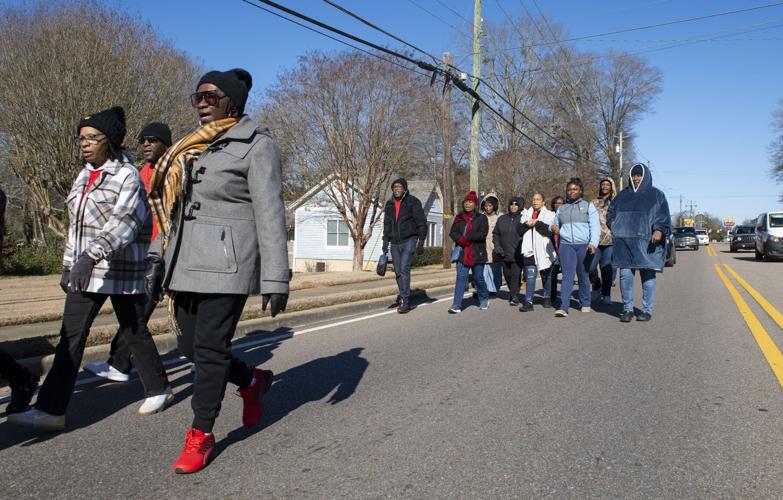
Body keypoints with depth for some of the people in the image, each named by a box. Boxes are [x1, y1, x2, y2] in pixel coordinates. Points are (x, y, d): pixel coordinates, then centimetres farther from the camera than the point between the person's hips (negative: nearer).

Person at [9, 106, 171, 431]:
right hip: (86, 269, 7)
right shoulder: (85, 175, 13)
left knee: (133, 332, 2)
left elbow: (123, 221, -27)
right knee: (71, 336, 6)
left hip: (122, 270, -7)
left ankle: (158, 389, 19)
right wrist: (69, 265, 19)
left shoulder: (127, 176, -11)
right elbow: (76, 225, 20)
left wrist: (92, 255, -39)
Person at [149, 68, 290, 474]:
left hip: (226, 262, -8)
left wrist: (275, 278, -16)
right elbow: (173, 209, 21)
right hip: (186, 263, 8)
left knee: (209, 348, -4)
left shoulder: (255, 144, -5)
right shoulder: (192, 147, 17)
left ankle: (201, 434, 13)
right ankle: (253, 382, 34)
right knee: (189, 345, 10)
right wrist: (158, 259, 20)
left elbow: (270, 214, -12)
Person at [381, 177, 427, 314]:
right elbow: (387, 224, 18)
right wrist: (385, 242, 13)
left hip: (409, 241, -5)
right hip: (395, 243, 5)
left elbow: (421, 223, -6)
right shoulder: (389, 204, 11)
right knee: (398, 272, 7)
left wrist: (421, 242, -11)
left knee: (404, 269, -14)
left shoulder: (413, 202, -5)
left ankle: (404, 301, -11)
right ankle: (403, 297, 19)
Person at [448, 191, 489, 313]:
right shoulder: (459, 218, 11)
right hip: (462, 253, 2)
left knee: (478, 278, 9)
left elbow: (483, 234, -13)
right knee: (461, 277, -6)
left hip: (477, 253, -2)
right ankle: (456, 305, -7)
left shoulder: (481, 218, 1)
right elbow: (452, 233, 3)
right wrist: (461, 239, -17)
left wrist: (466, 238, -18)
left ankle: (484, 300, 32)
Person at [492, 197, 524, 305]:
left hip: (517, 255, -5)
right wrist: (497, 246, 2)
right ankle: (512, 293, 35)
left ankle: (515, 297, 0)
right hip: (504, 254, 5)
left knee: (515, 275, -8)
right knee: (507, 275, 14)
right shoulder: (502, 219, 11)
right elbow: (495, 234, 15)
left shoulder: (523, 219, -2)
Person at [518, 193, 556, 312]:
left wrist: (536, 223, -14)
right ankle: (528, 302, -10)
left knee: (546, 275, 11)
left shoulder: (549, 214, 6)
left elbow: (550, 230, -12)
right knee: (530, 276, -8)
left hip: (544, 249, -1)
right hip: (530, 249, 1)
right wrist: (526, 224, -13)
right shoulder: (526, 213, 16)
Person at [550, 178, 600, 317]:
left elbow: (595, 226, -1)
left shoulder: (588, 206, 8)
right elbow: (556, 224, 30)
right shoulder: (561, 209, 17)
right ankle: (563, 307, -16)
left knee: (583, 275, 8)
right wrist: (553, 228, 5)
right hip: (566, 245, 1)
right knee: (567, 275, -9)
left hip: (584, 245, -1)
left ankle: (585, 304, 23)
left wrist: (593, 243, -16)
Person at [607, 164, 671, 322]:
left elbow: (664, 215, -2)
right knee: (625, 275, -2)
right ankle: (627, 309, 5)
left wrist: (659, 230, -19)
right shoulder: (623, 195, 17)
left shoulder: (656, 195, 7)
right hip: (624, 241, 3)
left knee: (648, 276, 1)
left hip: (646, 242, -3)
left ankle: (647, 310, 8)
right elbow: (611, 213, 24)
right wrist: (616, 229, 9)